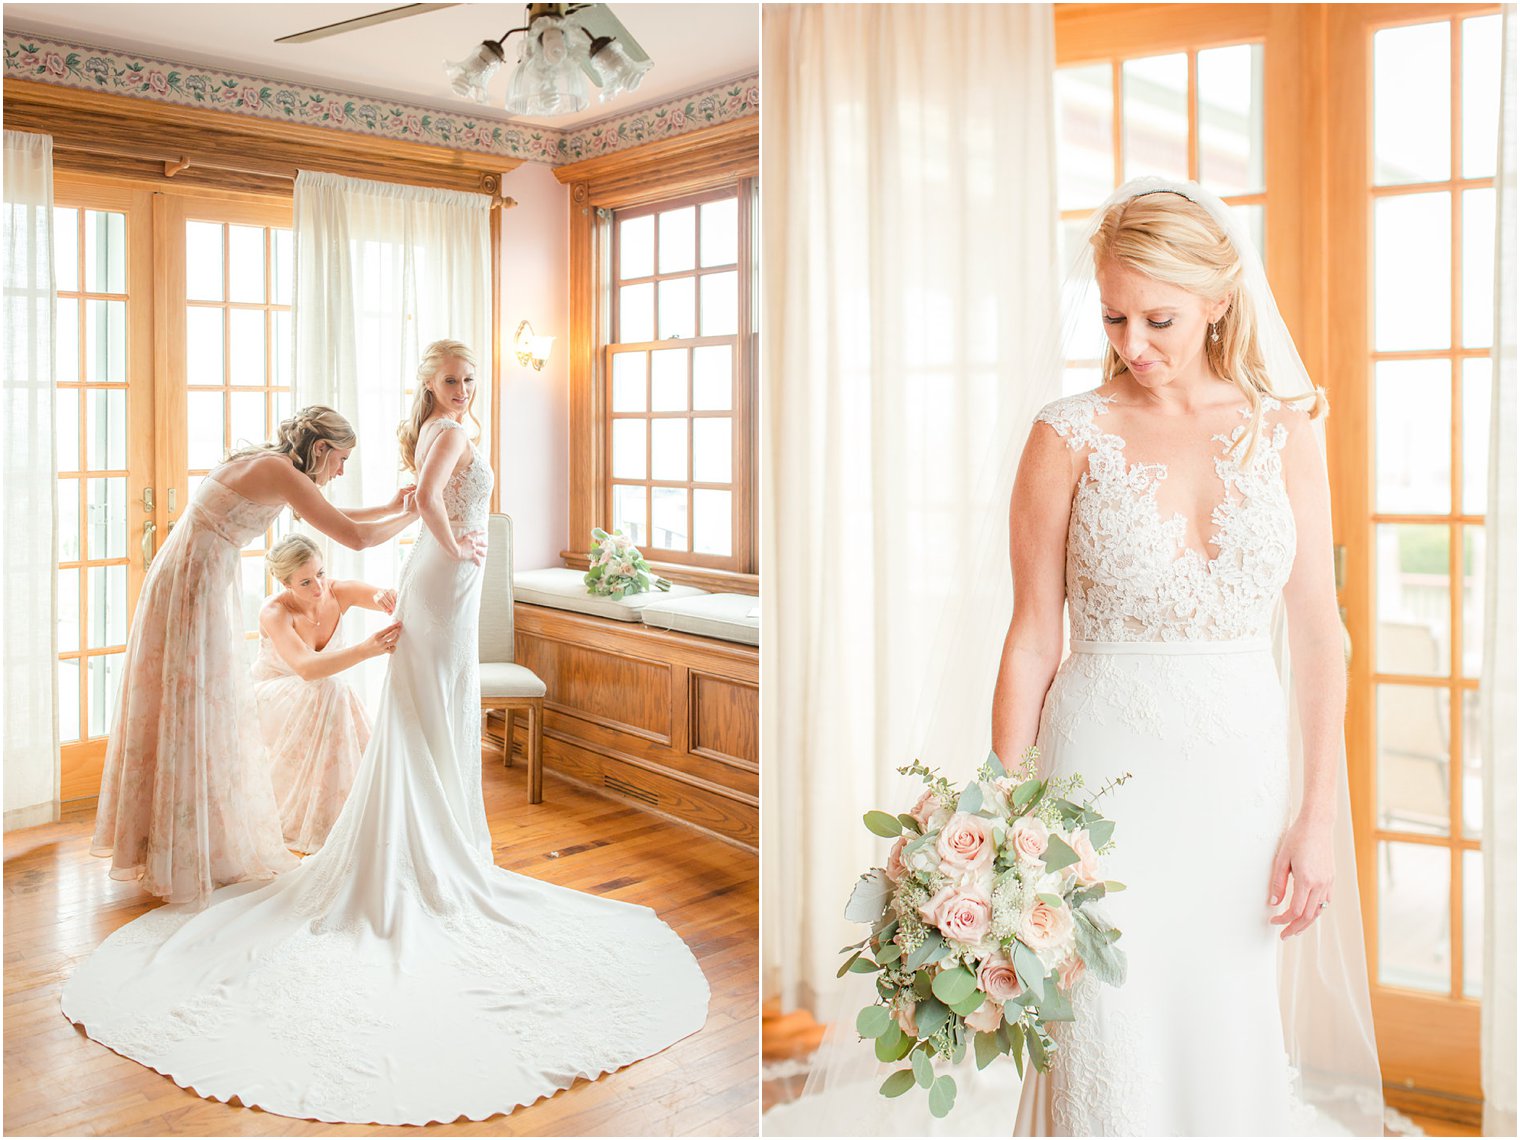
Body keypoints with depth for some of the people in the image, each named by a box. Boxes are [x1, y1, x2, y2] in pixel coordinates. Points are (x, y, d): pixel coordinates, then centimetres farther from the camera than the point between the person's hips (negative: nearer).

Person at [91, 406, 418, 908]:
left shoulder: (266, 463, 11)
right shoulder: (281, 472, -18)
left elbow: (328, 517, 25)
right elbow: (355, 537, -22)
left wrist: (390, 507, 21)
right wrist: (411, 515, -7)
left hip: (200, 588, 10)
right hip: (192, 590, -10)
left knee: (211, 714, 16)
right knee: (195, 718, -1)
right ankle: (188, 859, 11)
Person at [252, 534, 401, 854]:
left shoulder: (339, 593, -17)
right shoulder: (274, 612, -28)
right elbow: (306, 667, -45)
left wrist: (386, 597, -50)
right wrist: (365, 650, -62)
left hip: (323, 695, 4)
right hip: (270, 697, -4)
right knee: (322, 693, -35)